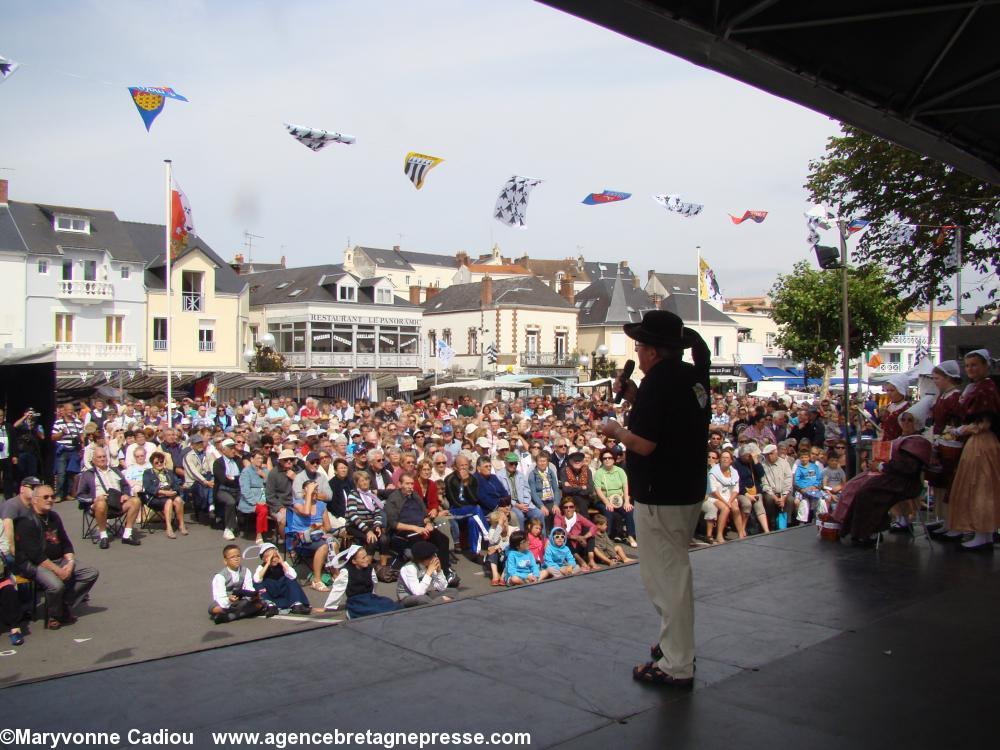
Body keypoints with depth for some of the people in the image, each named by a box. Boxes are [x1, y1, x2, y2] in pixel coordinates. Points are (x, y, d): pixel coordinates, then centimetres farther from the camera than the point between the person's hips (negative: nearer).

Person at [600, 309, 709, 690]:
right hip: (689, 490, 10)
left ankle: (677, 666, 7)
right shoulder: (694, 376, 8)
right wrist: (634, 398, 9)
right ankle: (676, 644, 36)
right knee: (674, 570, 23)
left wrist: (616, 431, -7)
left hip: (659, 497, -10)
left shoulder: (658, 381, -20)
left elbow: (644, 443, -24)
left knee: (665, 576, -1)